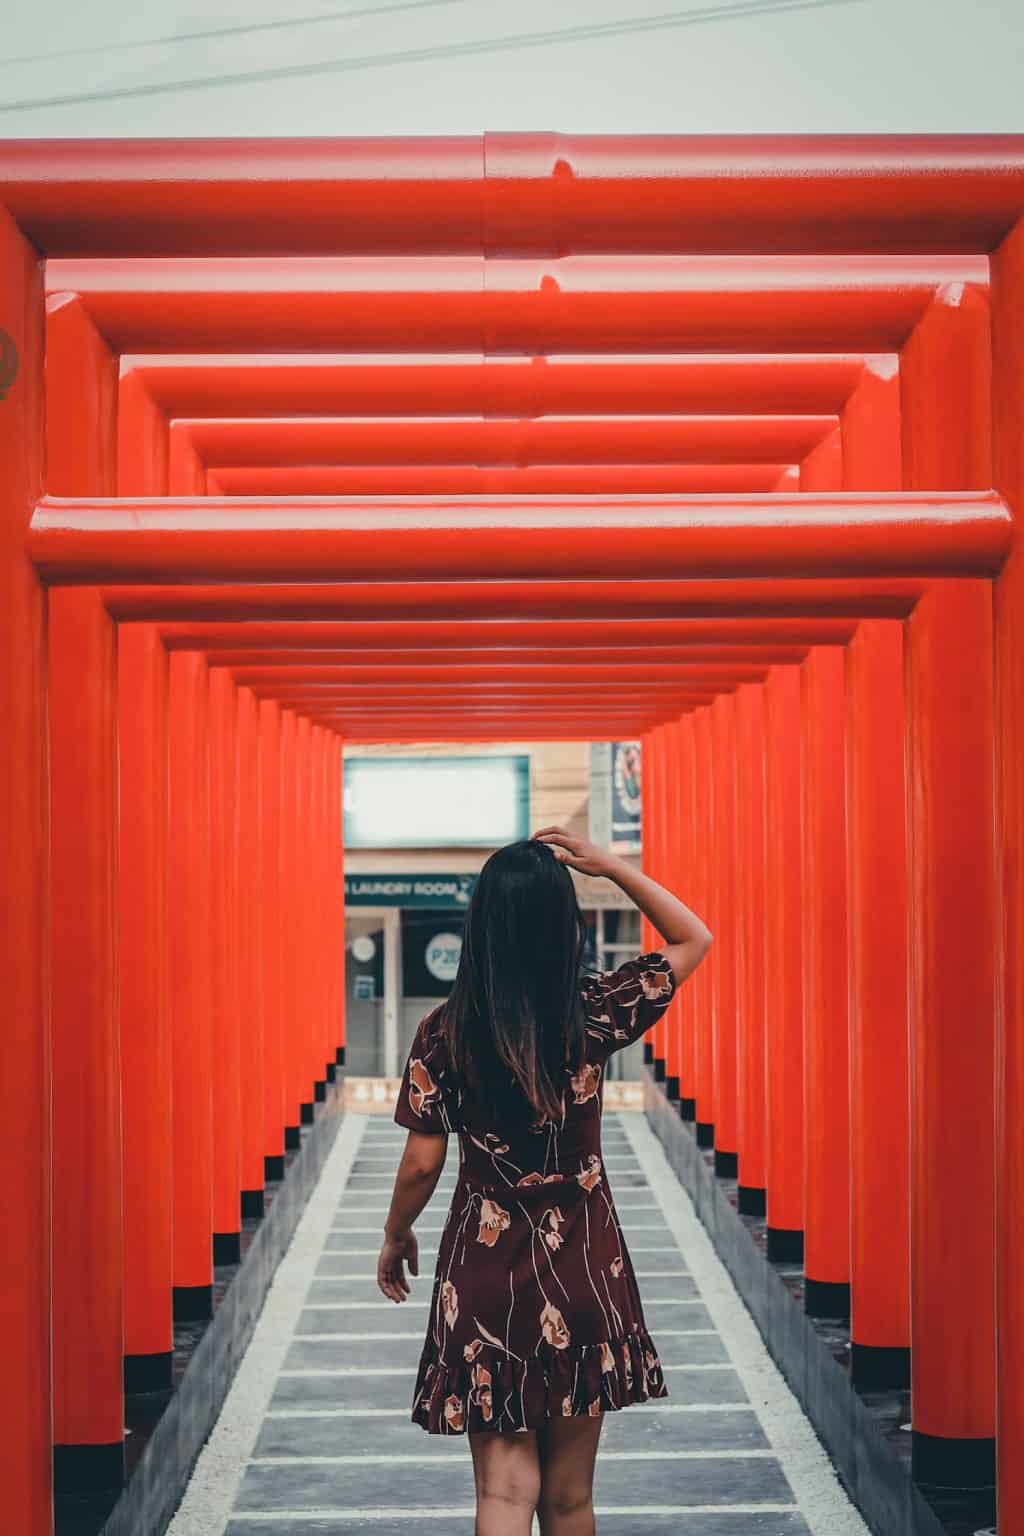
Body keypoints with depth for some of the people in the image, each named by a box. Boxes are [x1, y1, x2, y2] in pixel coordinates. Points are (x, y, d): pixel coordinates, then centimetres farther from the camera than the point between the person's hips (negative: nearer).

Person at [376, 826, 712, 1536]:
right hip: (584, 1270, 1)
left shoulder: (445, 1033, -9)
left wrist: (396, 1238, 14)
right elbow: (694, 938, 7)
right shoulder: (596, 1014, -7)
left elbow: (423, 1163, -4)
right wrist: (608, 864, 2)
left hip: (485, 1273, -1)